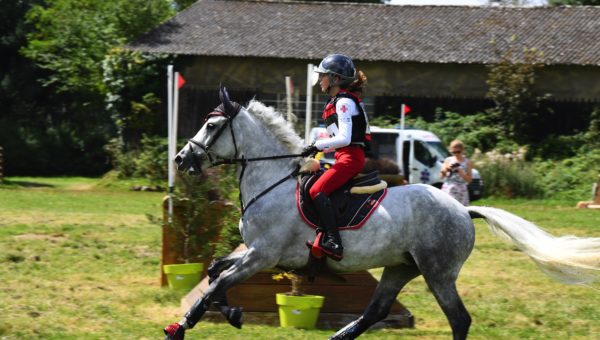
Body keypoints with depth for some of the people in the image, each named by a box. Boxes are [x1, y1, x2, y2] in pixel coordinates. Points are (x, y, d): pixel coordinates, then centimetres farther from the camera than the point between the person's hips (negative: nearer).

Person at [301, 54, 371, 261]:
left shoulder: (344, 102, -11)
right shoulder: (338, 102, 20)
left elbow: (344, 138, -20)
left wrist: (318, 146, -16)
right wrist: (319, 149, 14)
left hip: (351, 158, -11)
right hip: (346, 157, 11)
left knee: (318, 190, -25)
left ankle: (333, 243, -33)